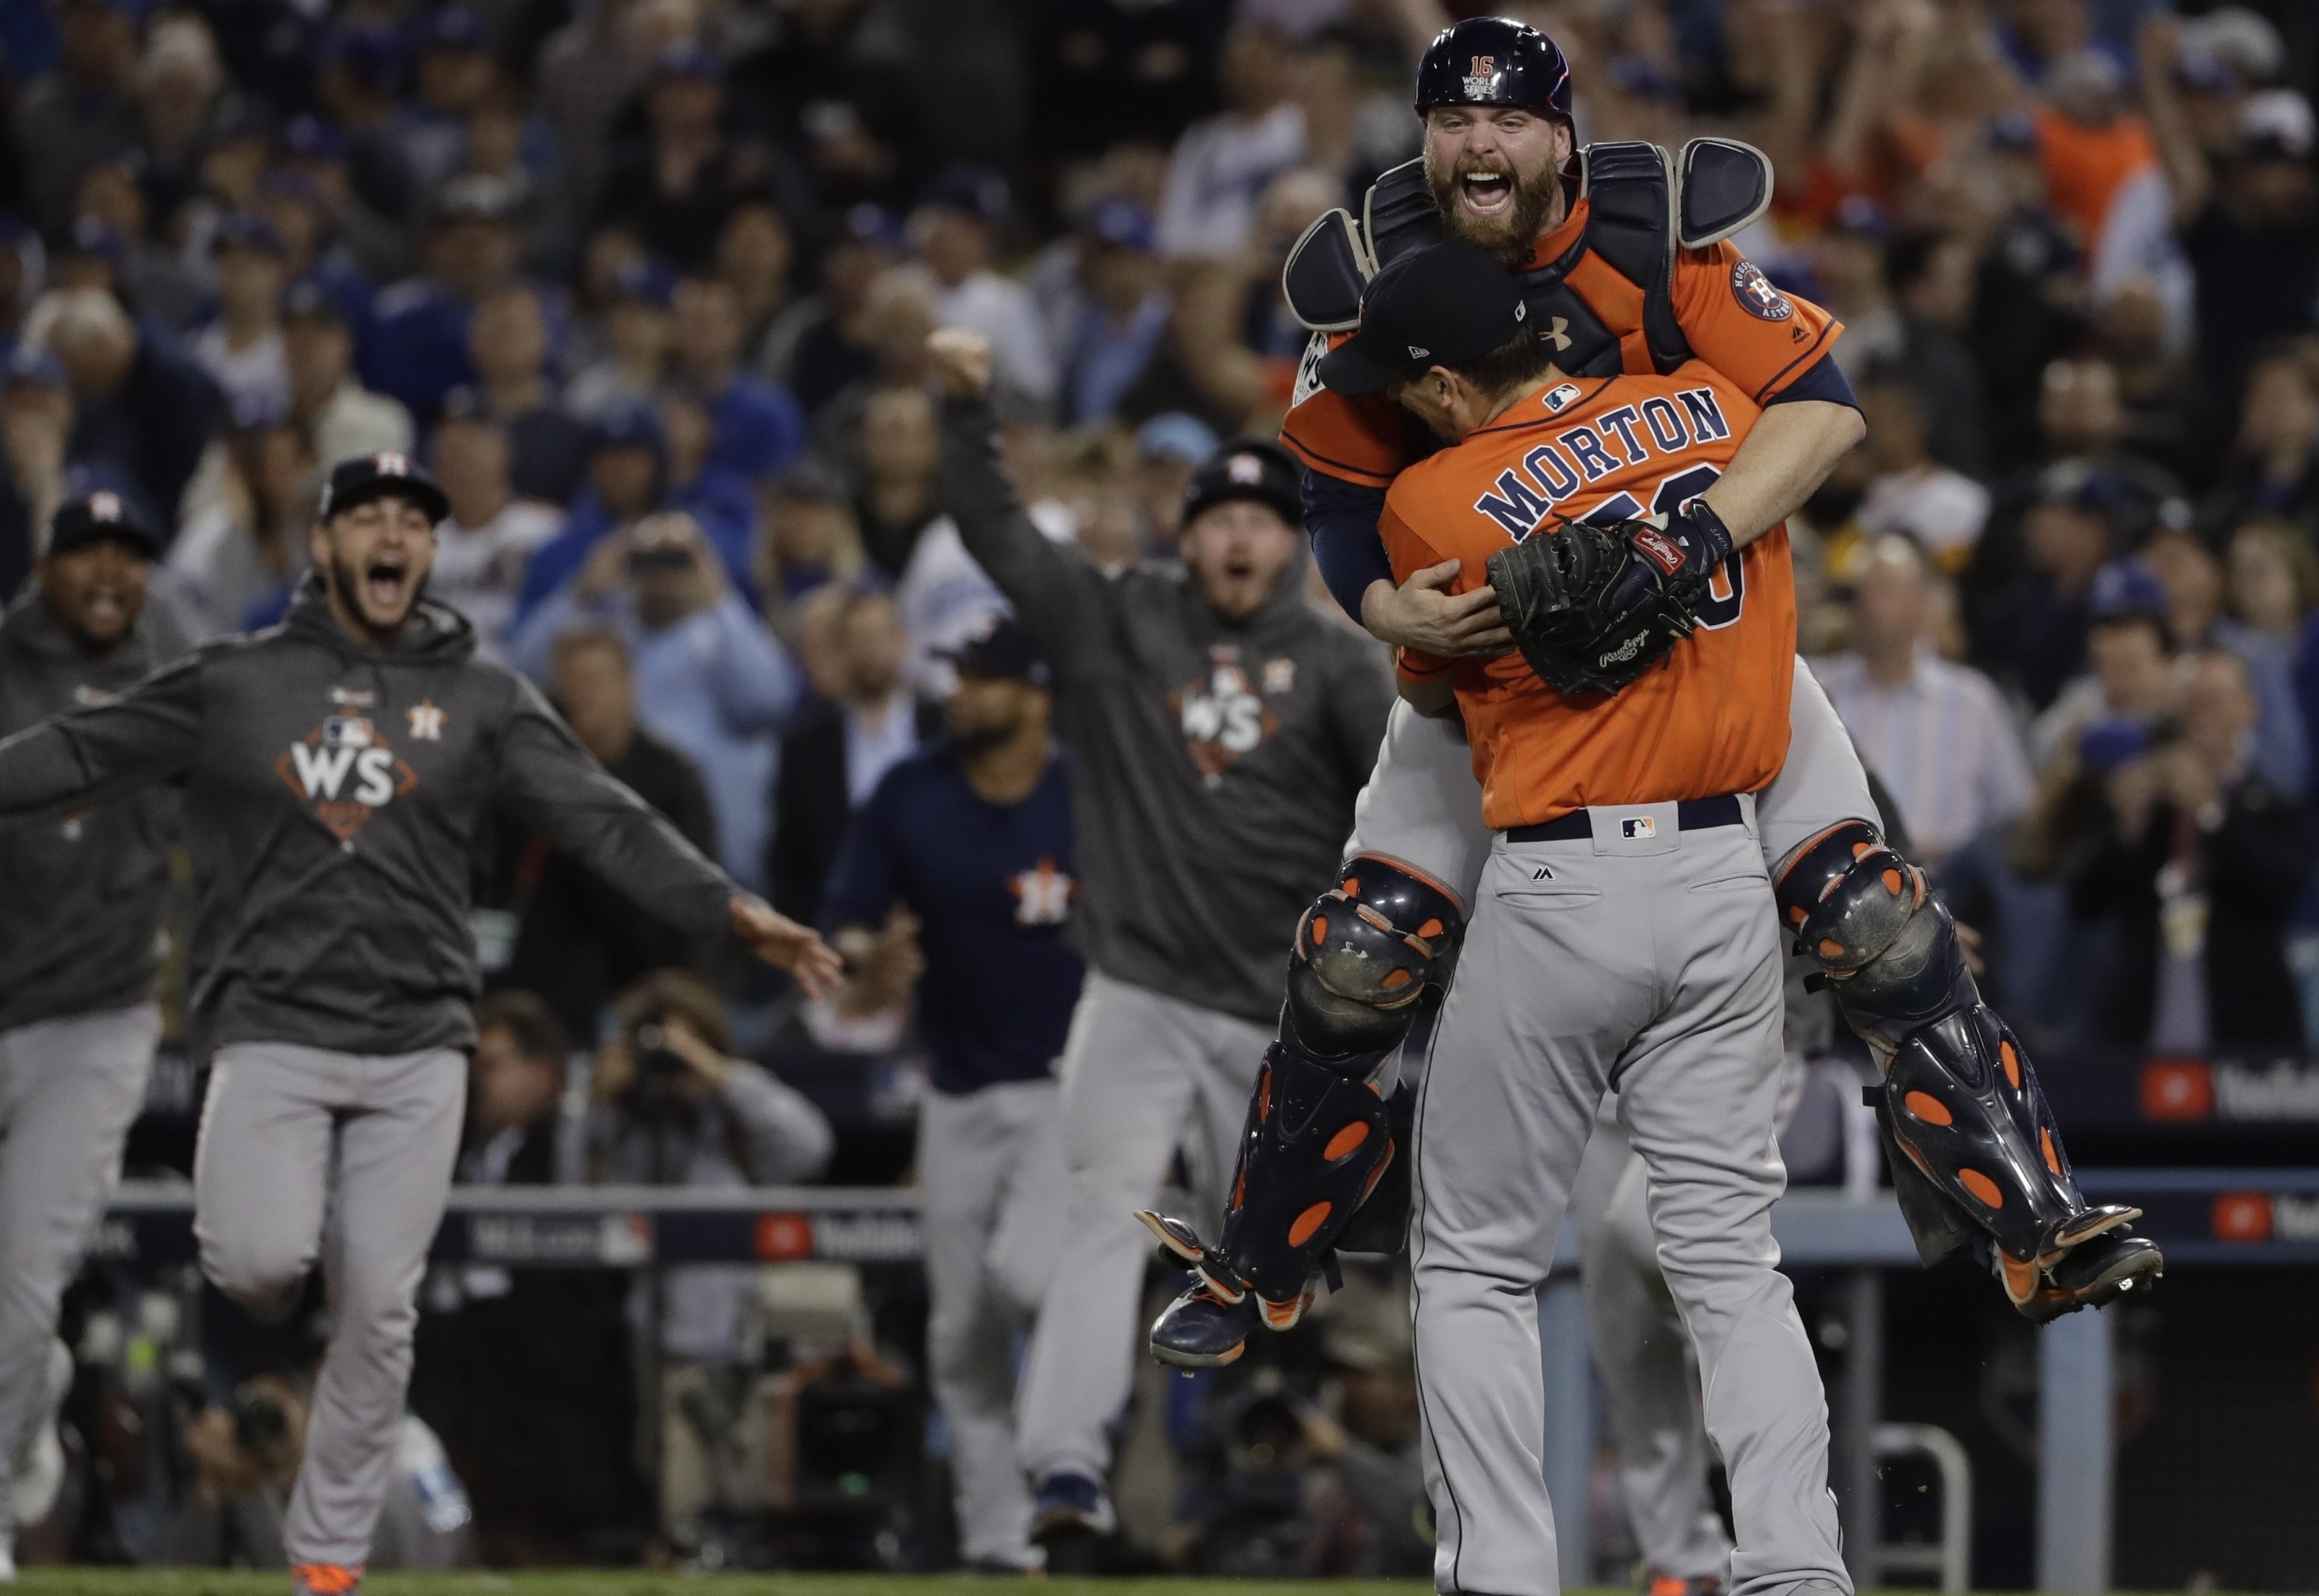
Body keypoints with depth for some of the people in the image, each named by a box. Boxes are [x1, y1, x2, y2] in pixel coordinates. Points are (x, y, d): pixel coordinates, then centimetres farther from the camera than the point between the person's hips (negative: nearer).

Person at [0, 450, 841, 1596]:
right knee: (262, 1266, -20)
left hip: (417, 1048, 1)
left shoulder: (483, 701, 6)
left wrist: (730, 911, -14)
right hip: (272, 1034, -1)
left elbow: (606, 822, -1)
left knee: (378, 1314, -1)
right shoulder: (233, 684, 5)